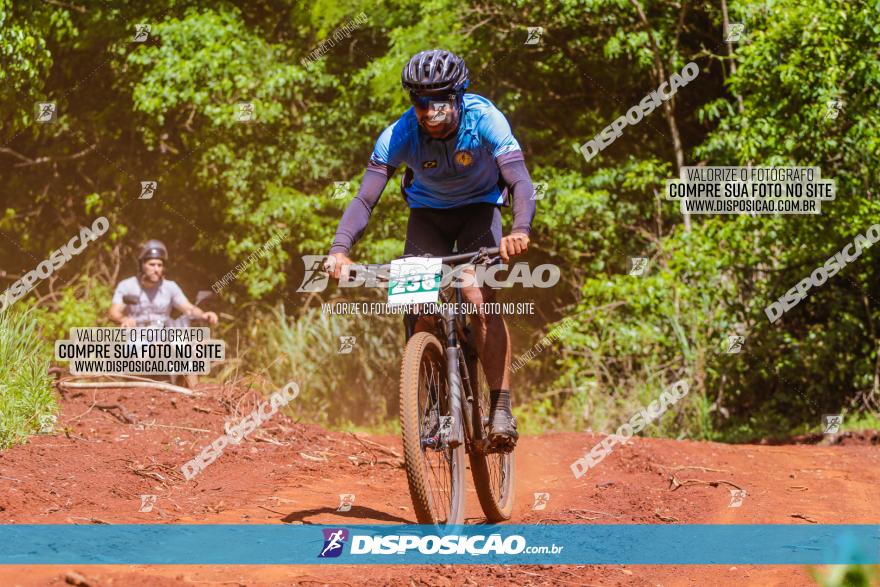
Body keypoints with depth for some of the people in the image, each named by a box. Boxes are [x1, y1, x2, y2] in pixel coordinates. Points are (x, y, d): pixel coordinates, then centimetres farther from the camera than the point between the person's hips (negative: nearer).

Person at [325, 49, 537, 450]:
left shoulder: (484, 120, -32)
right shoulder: (399, 135, -27)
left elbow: (521, 183, -40)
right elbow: (365, 198, -31)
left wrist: (520, 229, -60)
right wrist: (339, 248, -48)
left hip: (478, 207, -2)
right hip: (428, 212, 2)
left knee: (479, 298, -23)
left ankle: (501, 409, -19)